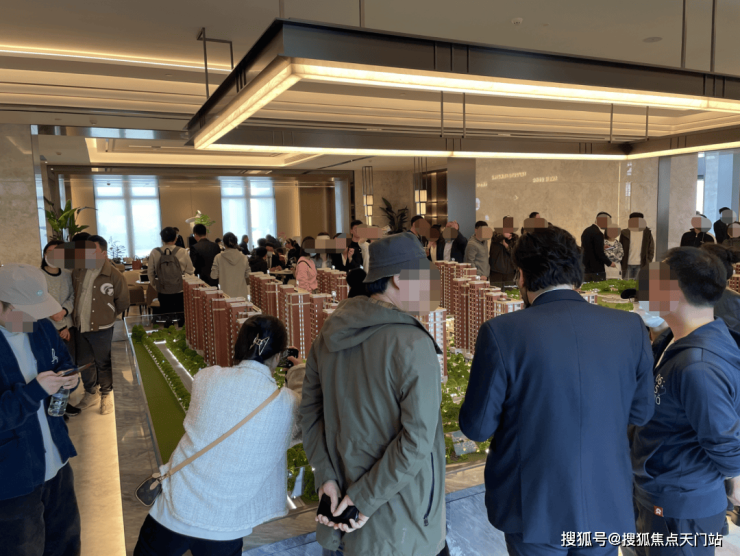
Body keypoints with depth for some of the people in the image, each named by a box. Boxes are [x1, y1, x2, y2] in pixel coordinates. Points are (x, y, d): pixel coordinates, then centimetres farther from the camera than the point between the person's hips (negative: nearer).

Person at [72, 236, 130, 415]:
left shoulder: (114, 276, -15)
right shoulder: (78, 271, 0)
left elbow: (123, 302, -5)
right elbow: (73, 295, 16)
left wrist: (107, 317, 1)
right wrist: (75, 315, 9)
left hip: (101, 330, -5)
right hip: (81, 327, 5)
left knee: (103, 365, 9)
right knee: (84, 363, 18)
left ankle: (106, 395, 30)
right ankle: (91, 393, 39)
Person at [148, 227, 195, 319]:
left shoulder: (154, 252, -6)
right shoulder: (182, 252, -11)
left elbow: (150, 272, 4)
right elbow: (190, 271, -2)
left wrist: (153, 285, 21)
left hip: (163, 291, 1)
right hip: (180, 290, -1)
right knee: (181, 317, 9)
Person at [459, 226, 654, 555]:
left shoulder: (502, 332, -20)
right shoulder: (631, 328, -8)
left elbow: (476, 427, -12)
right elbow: (640, 413, 4)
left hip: (533, 506, -3)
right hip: (607, 504, 3)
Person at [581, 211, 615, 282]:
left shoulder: (586, 231, 11)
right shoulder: (598, 234, -16)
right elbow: (600, 253, -19)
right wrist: (610, 263, -4)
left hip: (586, 268, 8)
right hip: (597, 270, -8)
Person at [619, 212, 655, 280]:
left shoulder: (647, 233, 6)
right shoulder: (625, 233, 5)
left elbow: (651, 249, 8)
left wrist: (648, 263, -1)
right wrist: (621, 263, 0)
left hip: (641, 265, 0)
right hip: (627, 264, 0)